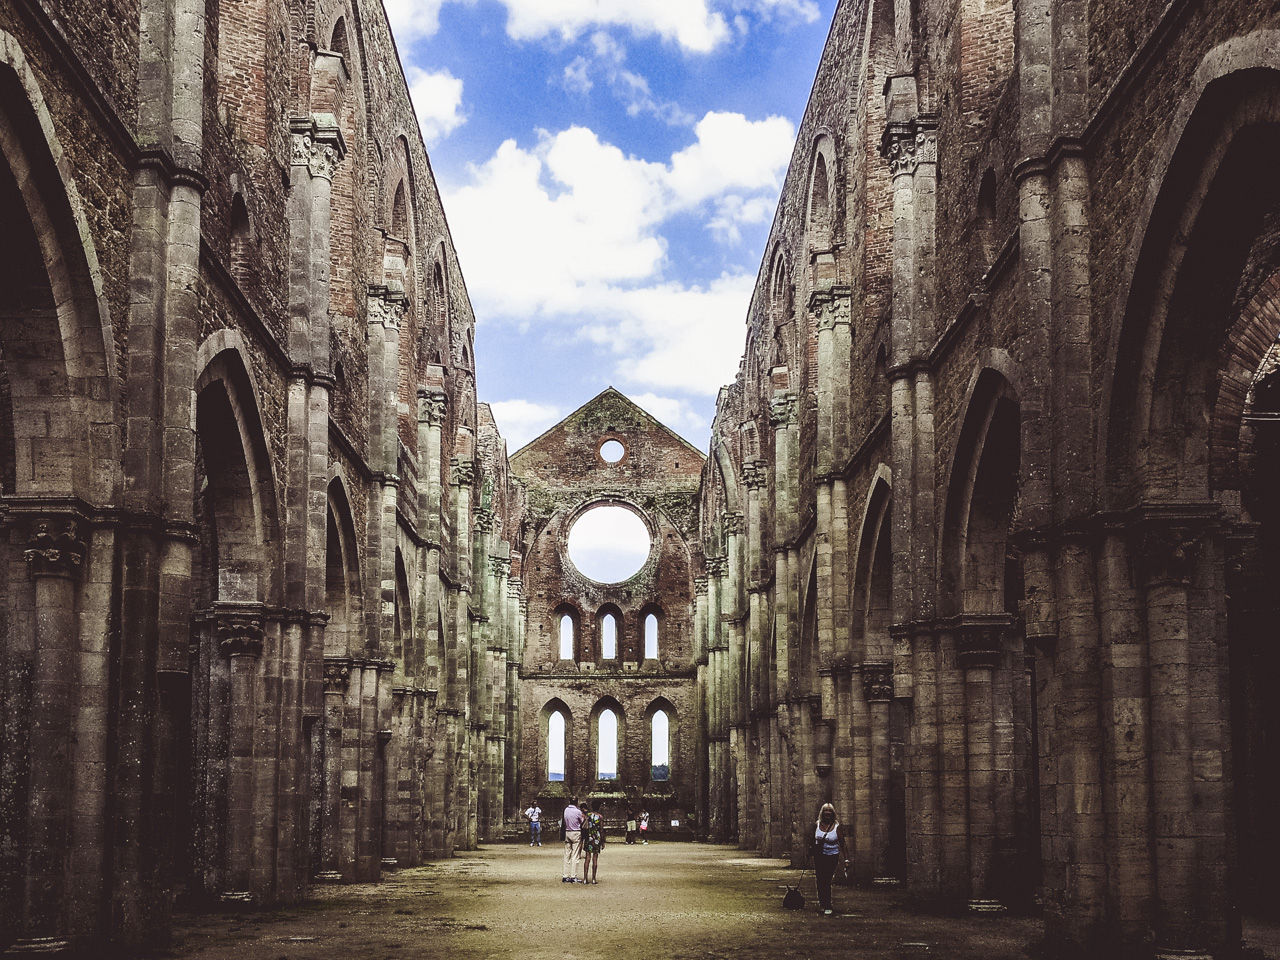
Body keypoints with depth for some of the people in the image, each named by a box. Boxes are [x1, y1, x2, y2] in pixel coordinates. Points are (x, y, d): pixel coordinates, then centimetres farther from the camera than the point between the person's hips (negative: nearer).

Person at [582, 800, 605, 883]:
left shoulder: (587, 815, 2)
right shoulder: (600, 817, -5)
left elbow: (584, 828, -1)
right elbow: (601, 830, -5)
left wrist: (582, 839, 7)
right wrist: (603, 842, 2)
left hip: (588, 838, 2)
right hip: (597, 838, -2)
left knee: (587, 858, 4)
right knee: (595, 858, 3)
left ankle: (585, 878, 0)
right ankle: (593, 879, 4)